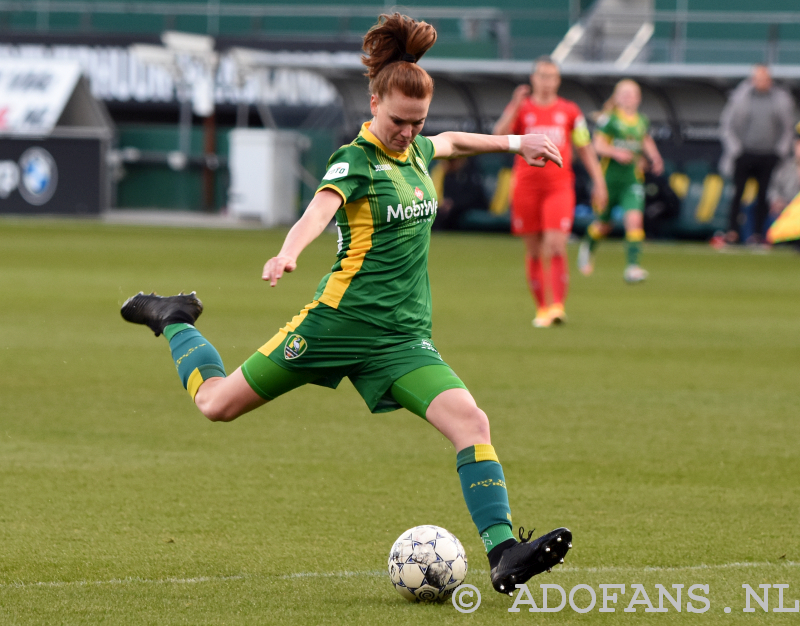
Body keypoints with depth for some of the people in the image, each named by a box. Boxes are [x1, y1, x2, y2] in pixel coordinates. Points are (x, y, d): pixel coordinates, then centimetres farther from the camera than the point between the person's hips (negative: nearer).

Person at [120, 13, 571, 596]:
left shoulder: (415, 150, 10)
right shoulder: (356, 159, -12)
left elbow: (449, 143, 37)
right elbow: (321, 208, -34)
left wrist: (514, 142, 38)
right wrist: (288, 254, -53)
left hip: (403, 338, 5)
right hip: (342, 321, -5)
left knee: (472, 422, -18)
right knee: (218, 403, 6)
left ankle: (503, 554, -21)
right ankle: (173, 320, 36)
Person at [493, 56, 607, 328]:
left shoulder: (569, 111, 9)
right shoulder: (520, 108, 6)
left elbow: (585, 148, 15)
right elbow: (499, 135, -10)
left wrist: (598, 181, 9)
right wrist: (516, 106, -22)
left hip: (559, 186, -1)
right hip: (526, 187, 1)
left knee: (556, 244, -17)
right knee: (533, 250, 5)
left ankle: (557, 305, -19)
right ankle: (542, 307, 16)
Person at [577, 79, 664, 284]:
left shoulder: (642, 121, 9)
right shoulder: (609, 119, -6)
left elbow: (647, 142, 25)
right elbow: (598, 145, -11)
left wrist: (655, 159, 8)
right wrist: (616, 152, -28)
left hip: (633, 180, 3)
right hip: (609, 178, -3)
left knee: (634, 218, -18)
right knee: (603, 225, 10)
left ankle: (632, 265, -20)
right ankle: (587, 246, 44)